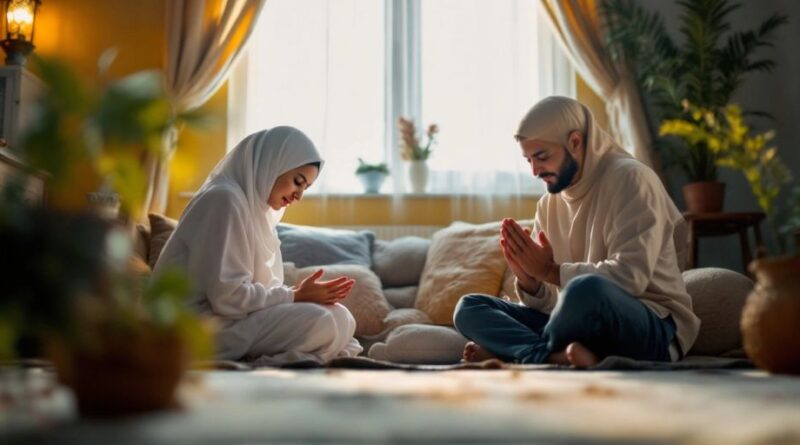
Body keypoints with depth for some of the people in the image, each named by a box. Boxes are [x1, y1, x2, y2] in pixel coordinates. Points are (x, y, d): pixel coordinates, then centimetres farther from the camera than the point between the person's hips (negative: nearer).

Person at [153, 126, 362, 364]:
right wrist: (296, 296, -13)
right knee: (331, 322, -21)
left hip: (231, 319, 10)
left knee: (340, 317, 3)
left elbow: (250, 288, 12)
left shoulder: (255, 205, 17)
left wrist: (299, 294, -4)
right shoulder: (225, 199, -14)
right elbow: (227, 296, -21)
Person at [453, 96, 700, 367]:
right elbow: (551, 304, 10)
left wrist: (549, 271, -17)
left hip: (653, 331, -7)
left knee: (586, 289, -40)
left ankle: (517, 351, -14)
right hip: (584, 328, 7)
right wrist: (528, 279, -12)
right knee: (469, 308, -5)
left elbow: (630, 277, -22)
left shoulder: (630, 178, -8)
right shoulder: (549, 204, 12)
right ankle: (559, 356, -29)